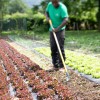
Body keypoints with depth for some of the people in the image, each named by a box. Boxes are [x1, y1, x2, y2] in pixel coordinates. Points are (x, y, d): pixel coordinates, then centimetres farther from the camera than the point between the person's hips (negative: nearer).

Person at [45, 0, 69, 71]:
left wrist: (57, 28, -35)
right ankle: (55, 66, 14)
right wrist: (47, 17, -5)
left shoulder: (62, 8, -20)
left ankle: (61, 66, 1)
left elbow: (66, 20, -28)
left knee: (60, 48, -7)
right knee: (53, 48, 6)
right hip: (52, 30, 6)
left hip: (60, 30, -6)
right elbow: (46, 12, 17)